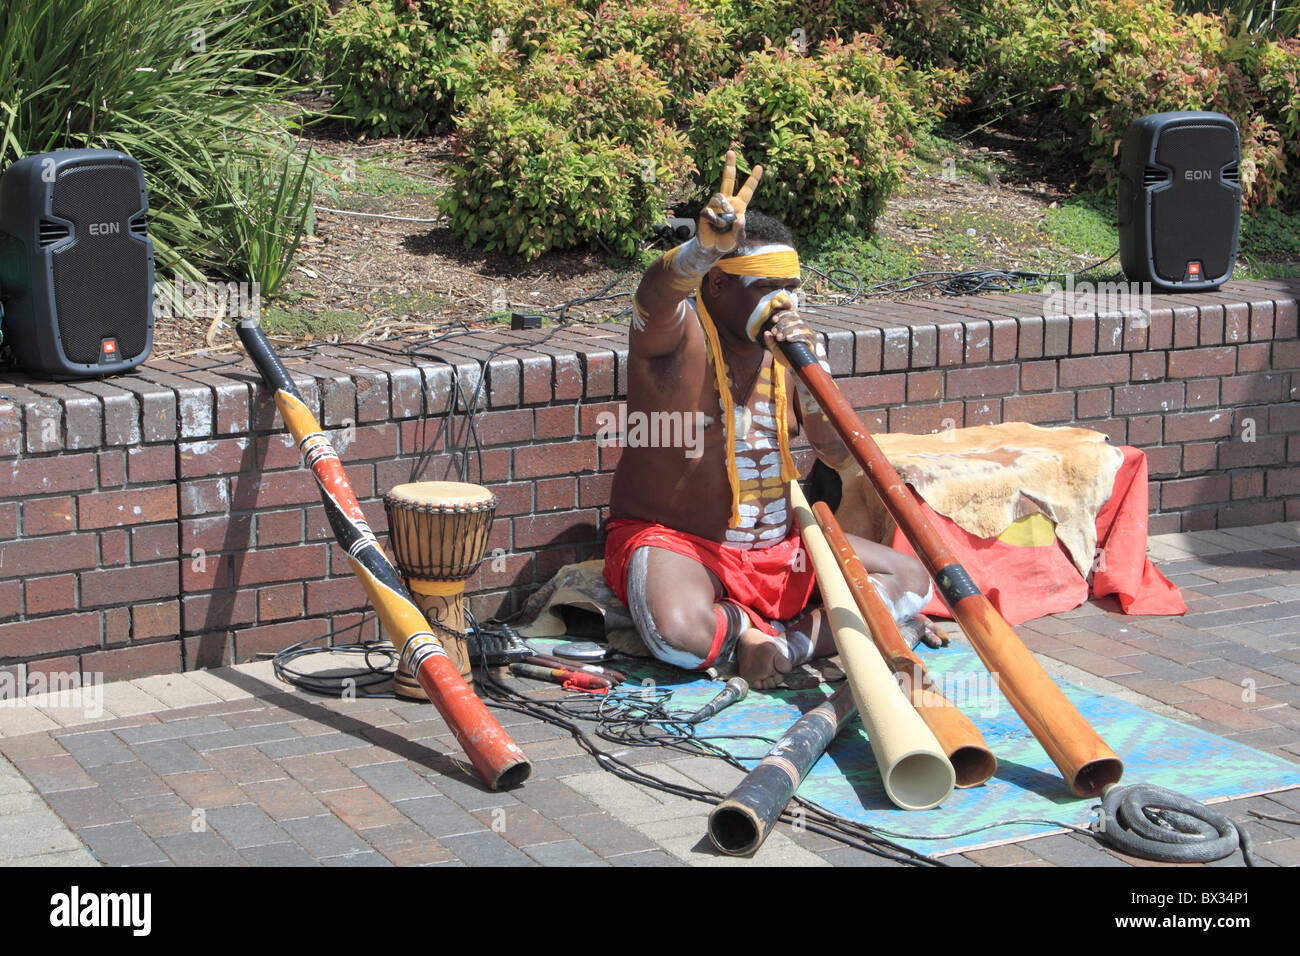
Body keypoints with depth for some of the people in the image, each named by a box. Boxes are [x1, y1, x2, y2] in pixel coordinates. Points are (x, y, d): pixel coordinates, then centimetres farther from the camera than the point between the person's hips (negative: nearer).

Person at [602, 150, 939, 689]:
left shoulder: (792, 342, 7)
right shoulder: (676, 332, -10)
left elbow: (839, 456, 1)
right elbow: (657, 292, -37)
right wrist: (708, 245, -58)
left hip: (778, 545, 6)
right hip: (673, 538, -6)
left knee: (912, 580, -3)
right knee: (679, 632, -38)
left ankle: (786, 640, -11)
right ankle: (740, 626, -5)